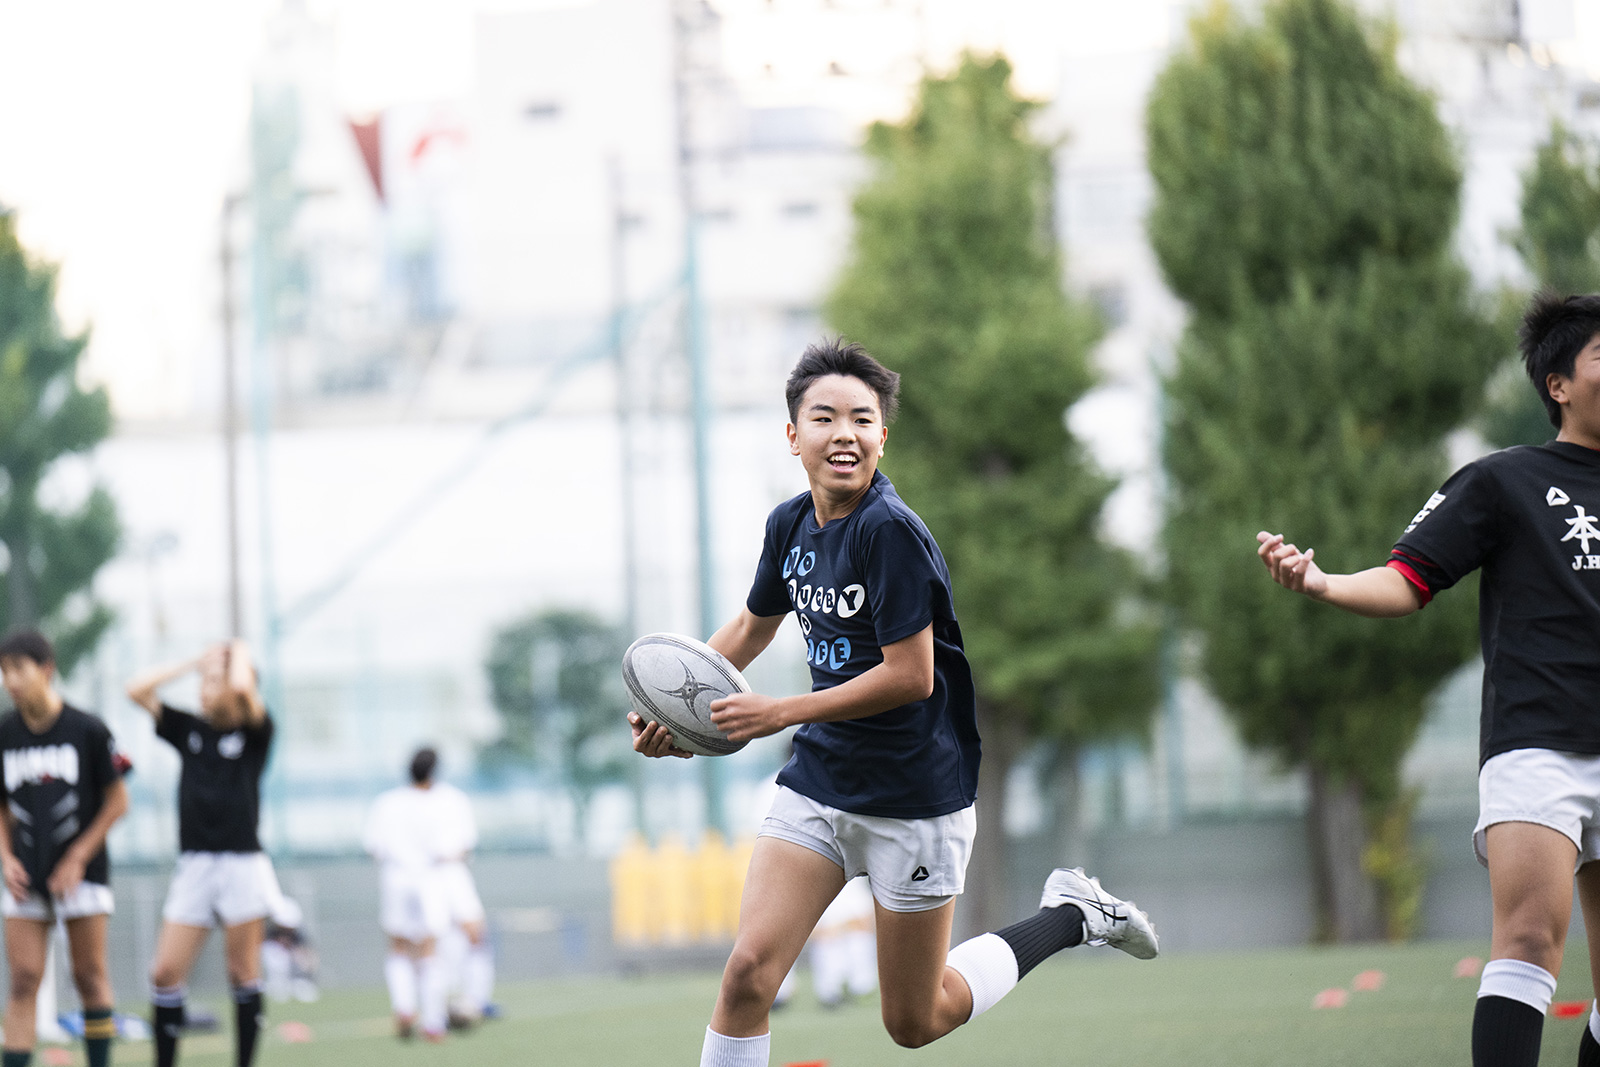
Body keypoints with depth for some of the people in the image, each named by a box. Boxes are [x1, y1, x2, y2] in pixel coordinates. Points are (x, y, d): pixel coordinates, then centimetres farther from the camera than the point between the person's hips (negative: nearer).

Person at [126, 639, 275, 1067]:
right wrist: (194, 662, 8)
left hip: (242, 866, -4)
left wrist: (239, 654, -1)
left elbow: (242, 689, -21)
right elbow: (138, 690, 5)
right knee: (166, 972, -3)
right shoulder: (189, 730, 11)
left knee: (243, 976, 1)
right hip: (193, 867, 4)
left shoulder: (255, 731, 0)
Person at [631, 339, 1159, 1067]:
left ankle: (1071, 916, 27)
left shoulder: (891, 531, -21)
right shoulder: (789, 524, 3)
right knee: (748, 972, -11)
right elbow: (751, 627, 20)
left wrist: (779, 714, -19)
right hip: (817, 782, 6)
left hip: (913, 798, -6)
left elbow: (910, 676, -23)